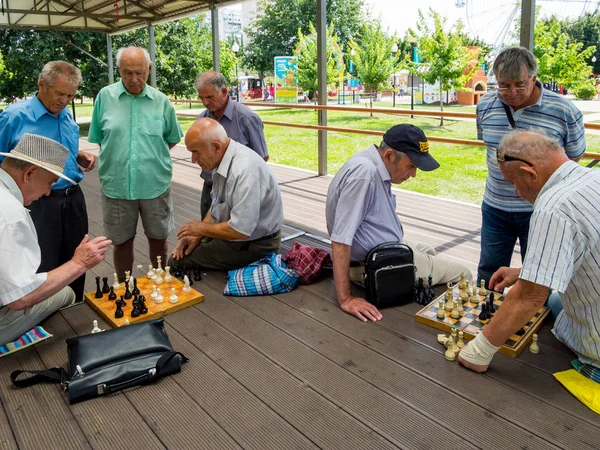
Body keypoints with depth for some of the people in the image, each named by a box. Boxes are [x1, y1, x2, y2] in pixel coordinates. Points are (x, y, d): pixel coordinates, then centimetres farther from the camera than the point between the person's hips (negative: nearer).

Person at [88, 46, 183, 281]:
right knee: (122, 241, 13)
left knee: (158, 238, 13)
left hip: (155, 184, 1)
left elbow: (172, 138, 11)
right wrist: (118, 157, 2)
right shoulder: (105, 97, -1)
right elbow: (98, 138, 8)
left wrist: (151, 156, 4)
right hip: (116, 185, 0)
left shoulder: (161, 101, 0)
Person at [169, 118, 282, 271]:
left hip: (252, 245, -9)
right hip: (233, 233, 9)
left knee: (177, 262, -9)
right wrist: (197, 236, 4)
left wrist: (202, 228, -13)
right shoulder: (221, 159, 0)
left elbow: (240, 230, -29)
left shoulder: (245, 171, -30)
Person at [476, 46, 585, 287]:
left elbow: (573, 159, -3)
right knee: (487, 275, 15)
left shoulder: (564, 111, -15)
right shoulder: (485, 105, -3)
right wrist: (501, 176, 11)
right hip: (495, 207, 3)